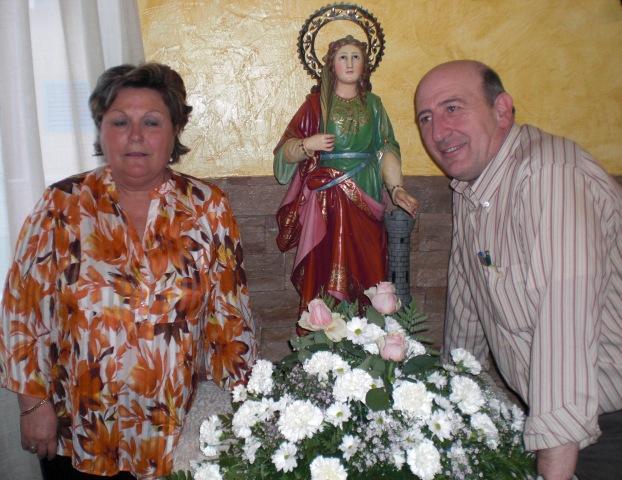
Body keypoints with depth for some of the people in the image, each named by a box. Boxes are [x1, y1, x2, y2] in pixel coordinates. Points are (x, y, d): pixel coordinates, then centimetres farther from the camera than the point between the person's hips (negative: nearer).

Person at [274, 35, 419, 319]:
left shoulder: (373, 105, 13)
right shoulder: (316, 104, 5)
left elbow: (387, 150, 5)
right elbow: (286, 153, 3)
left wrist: (396, 189, -8)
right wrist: (308, 145, -17)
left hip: (364, 199, 2)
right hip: (325, 198, -2)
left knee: (364, 270, 1)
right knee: (324, 270, -6)